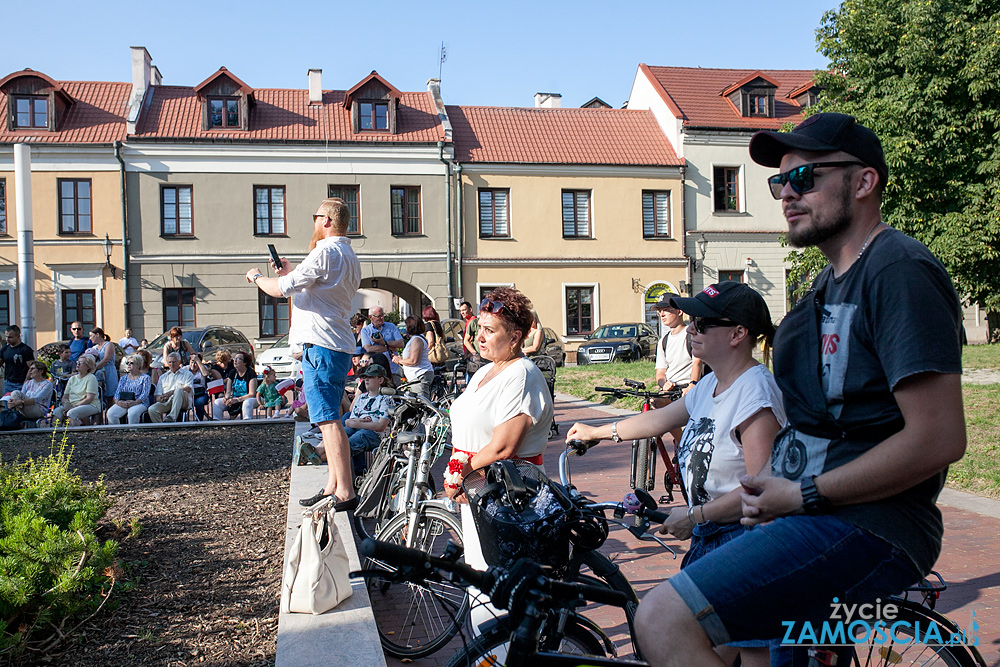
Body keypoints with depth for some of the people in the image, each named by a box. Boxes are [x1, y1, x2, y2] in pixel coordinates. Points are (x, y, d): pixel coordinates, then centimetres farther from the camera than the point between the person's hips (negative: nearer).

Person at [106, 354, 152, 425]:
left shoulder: (145, 378, 9)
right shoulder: (123, 378, 24)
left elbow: (145, 394, -4)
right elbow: (117, 392, 13)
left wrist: (135, 402, -22)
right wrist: (118, 402, -11)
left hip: (139, 403, -4)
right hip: (123, 403, 4)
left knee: (132, 413, -39)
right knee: (110, 413, -27)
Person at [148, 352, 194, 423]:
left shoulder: (187, 374, 18)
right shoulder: (163, 376, 30)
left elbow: (188, 389, -2)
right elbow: (157, 395, 20)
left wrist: (171, 392, -15)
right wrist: (160, 398, -7)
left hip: (183, 402, -3)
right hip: (166, 402, 3)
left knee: (178, 390, -38)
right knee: (152, 409, -28)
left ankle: (172, 417, -47)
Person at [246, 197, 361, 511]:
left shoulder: (325, 252, -13)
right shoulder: (349, 256, 20)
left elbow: (281, 288, -16)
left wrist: (257, 277, 3)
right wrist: (292, 274, 28)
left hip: (320, 345, -10)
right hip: (340, 345, 10)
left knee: (328, 420, -10)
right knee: (329, 418, 15)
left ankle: (345, 493, -11)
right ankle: (333, 486, 20)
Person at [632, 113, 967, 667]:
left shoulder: (900, 271, -14)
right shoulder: (833, 280, 18)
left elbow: (939, 438, -23)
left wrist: (805, 494, -16)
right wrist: (771, 488, 8)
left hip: (863, 529, -10)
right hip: (814, 516, 11)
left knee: (664, 621, -24)